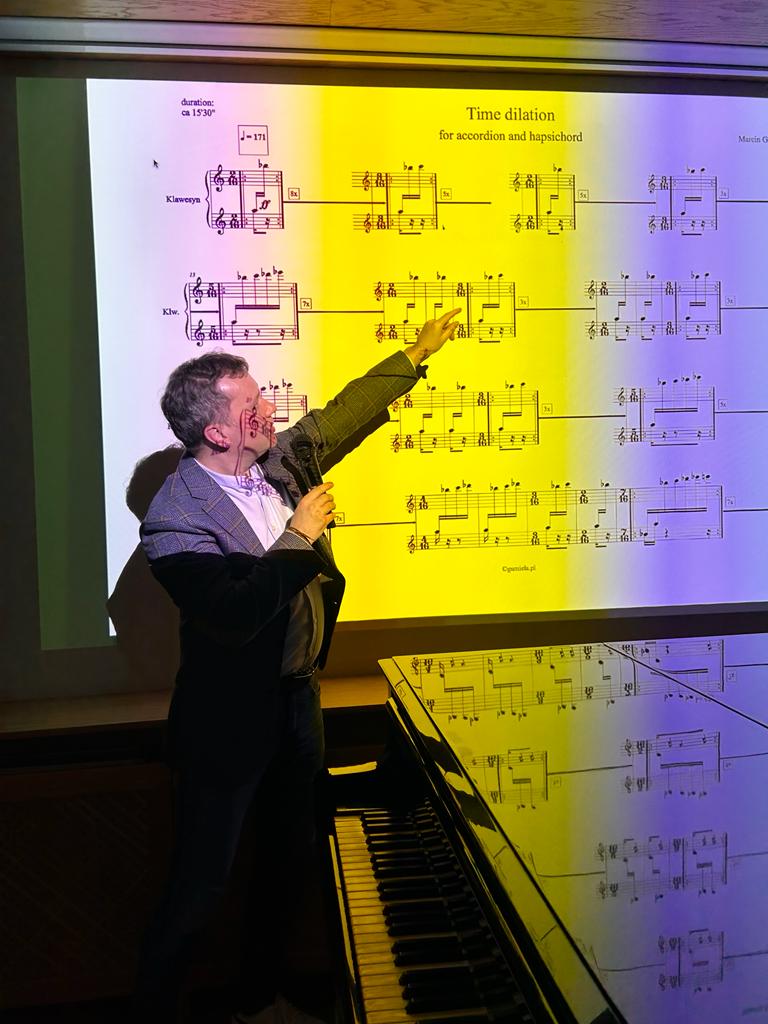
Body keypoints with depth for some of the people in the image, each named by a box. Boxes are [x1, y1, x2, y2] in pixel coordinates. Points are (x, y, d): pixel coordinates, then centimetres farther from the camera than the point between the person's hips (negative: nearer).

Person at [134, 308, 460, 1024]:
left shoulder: (278, 461, -1)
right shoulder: (175, 517, -22)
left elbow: (343, 415, 13)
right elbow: (236, 615, -32)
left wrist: (417, 352, 16)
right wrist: (299, 536, -24)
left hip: (296, 703, 8)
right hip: (227, 724, -8)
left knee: (293, 869, 22)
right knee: (197, 893, 7)